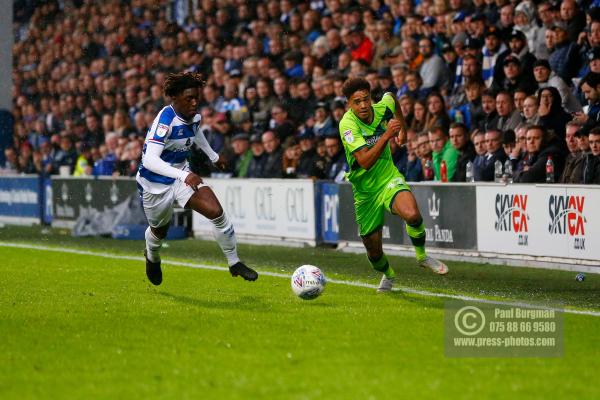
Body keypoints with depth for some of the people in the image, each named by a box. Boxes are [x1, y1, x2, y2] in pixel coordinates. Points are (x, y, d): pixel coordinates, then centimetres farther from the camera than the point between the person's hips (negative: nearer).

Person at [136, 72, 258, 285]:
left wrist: (213, 156, 31)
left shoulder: (193, 116, -7)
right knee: (159, 231, 17)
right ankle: (152, 257, 54)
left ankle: (234, 263, 0)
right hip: (155, 184, -5)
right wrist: (184, 176, -50)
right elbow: (150, 160, -41)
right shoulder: (165, 121, -31)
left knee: (217, 212, -15)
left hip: (183, 175, 6)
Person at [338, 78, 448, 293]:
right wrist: (386, 135, -41)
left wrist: (402, 128, 20)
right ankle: (387, 275, 45)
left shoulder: (381, 108, -10)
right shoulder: (347, 125, -23)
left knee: (412, 214, -32)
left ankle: (422, 256, -3)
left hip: (389, 178, 1)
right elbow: (365, 161, -34)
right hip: (365, 190, -1)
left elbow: (391, 98, 18)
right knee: (374, 251, 9)